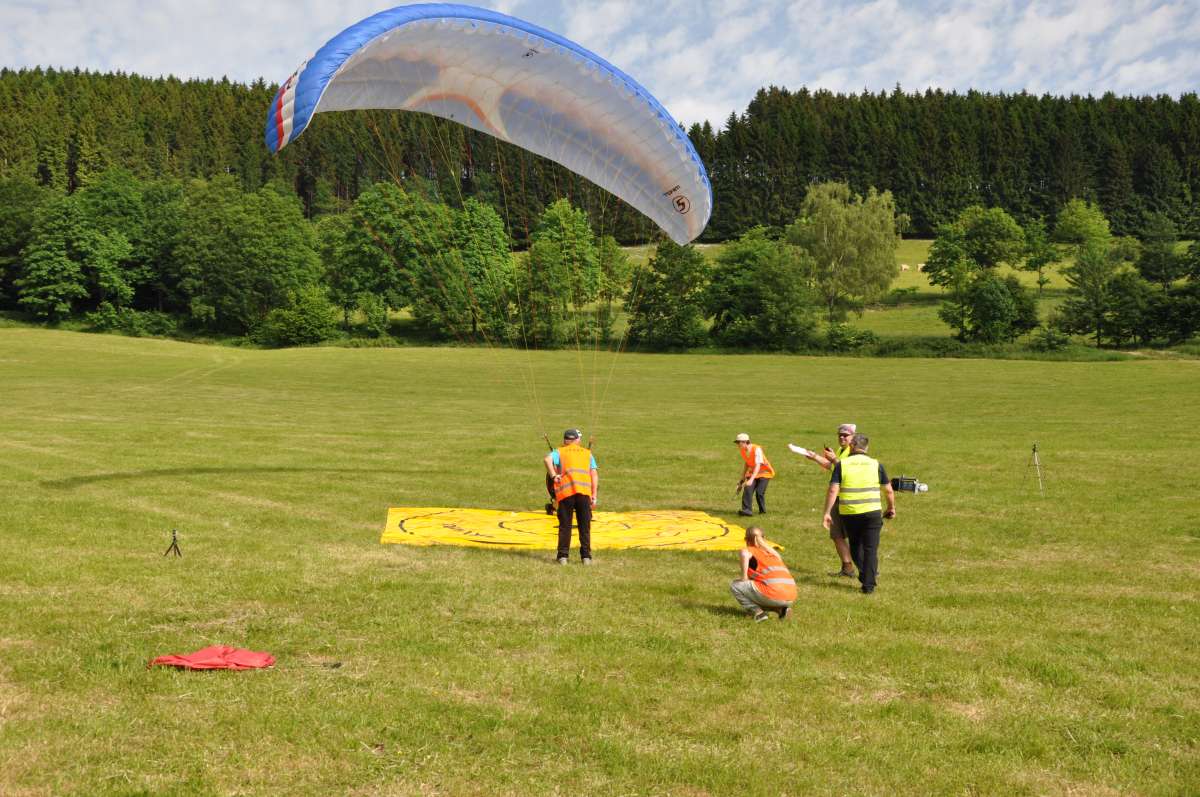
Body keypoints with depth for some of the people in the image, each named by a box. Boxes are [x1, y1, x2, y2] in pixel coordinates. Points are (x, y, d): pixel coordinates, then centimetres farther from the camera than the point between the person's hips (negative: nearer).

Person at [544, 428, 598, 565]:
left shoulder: (559, 452, 15)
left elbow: (548, 459, -8)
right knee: (584, 526, 9)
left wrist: (553, 476, -8)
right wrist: (594, 496, 10)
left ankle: (563, 556, 3)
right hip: (584, 492, 1)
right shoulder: (587, 453, 21)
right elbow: (594, 475, 12)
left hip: (565, 492, -1)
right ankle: (586, 556, 7)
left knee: (565, 525, 5)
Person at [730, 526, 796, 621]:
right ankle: (781, 609, 11)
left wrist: (744, 577, -6)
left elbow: (744, 553, -16)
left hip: (774, 595, -6)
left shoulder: (750, 550, 10)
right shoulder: (773, 553, 29)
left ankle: (757, 612, -3)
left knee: (735, 585, 9)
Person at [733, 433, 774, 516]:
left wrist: (751, 479, -45)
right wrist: (742, 479, 16)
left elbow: (758, 466, -34)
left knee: (759, 492, -17)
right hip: (752, 472, 6)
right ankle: (746, 510, -20)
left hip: (764, 473, -6)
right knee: (747, 489, -17)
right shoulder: (743, 451, -3)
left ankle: (762, 510, 7)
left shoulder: (757, 449, -27)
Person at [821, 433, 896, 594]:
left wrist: (827, 513, -7)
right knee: (871, 549, 5)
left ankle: (864, 575, 14)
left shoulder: (841, 464, -1)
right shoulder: (876, 464, 3)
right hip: (872, 512, 0)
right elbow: (889, 491, 7)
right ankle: (868, 585, 3)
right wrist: (891, 508, 23)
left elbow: (833, 491, -10)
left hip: (848, 513, 0)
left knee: (855, 545, 21)